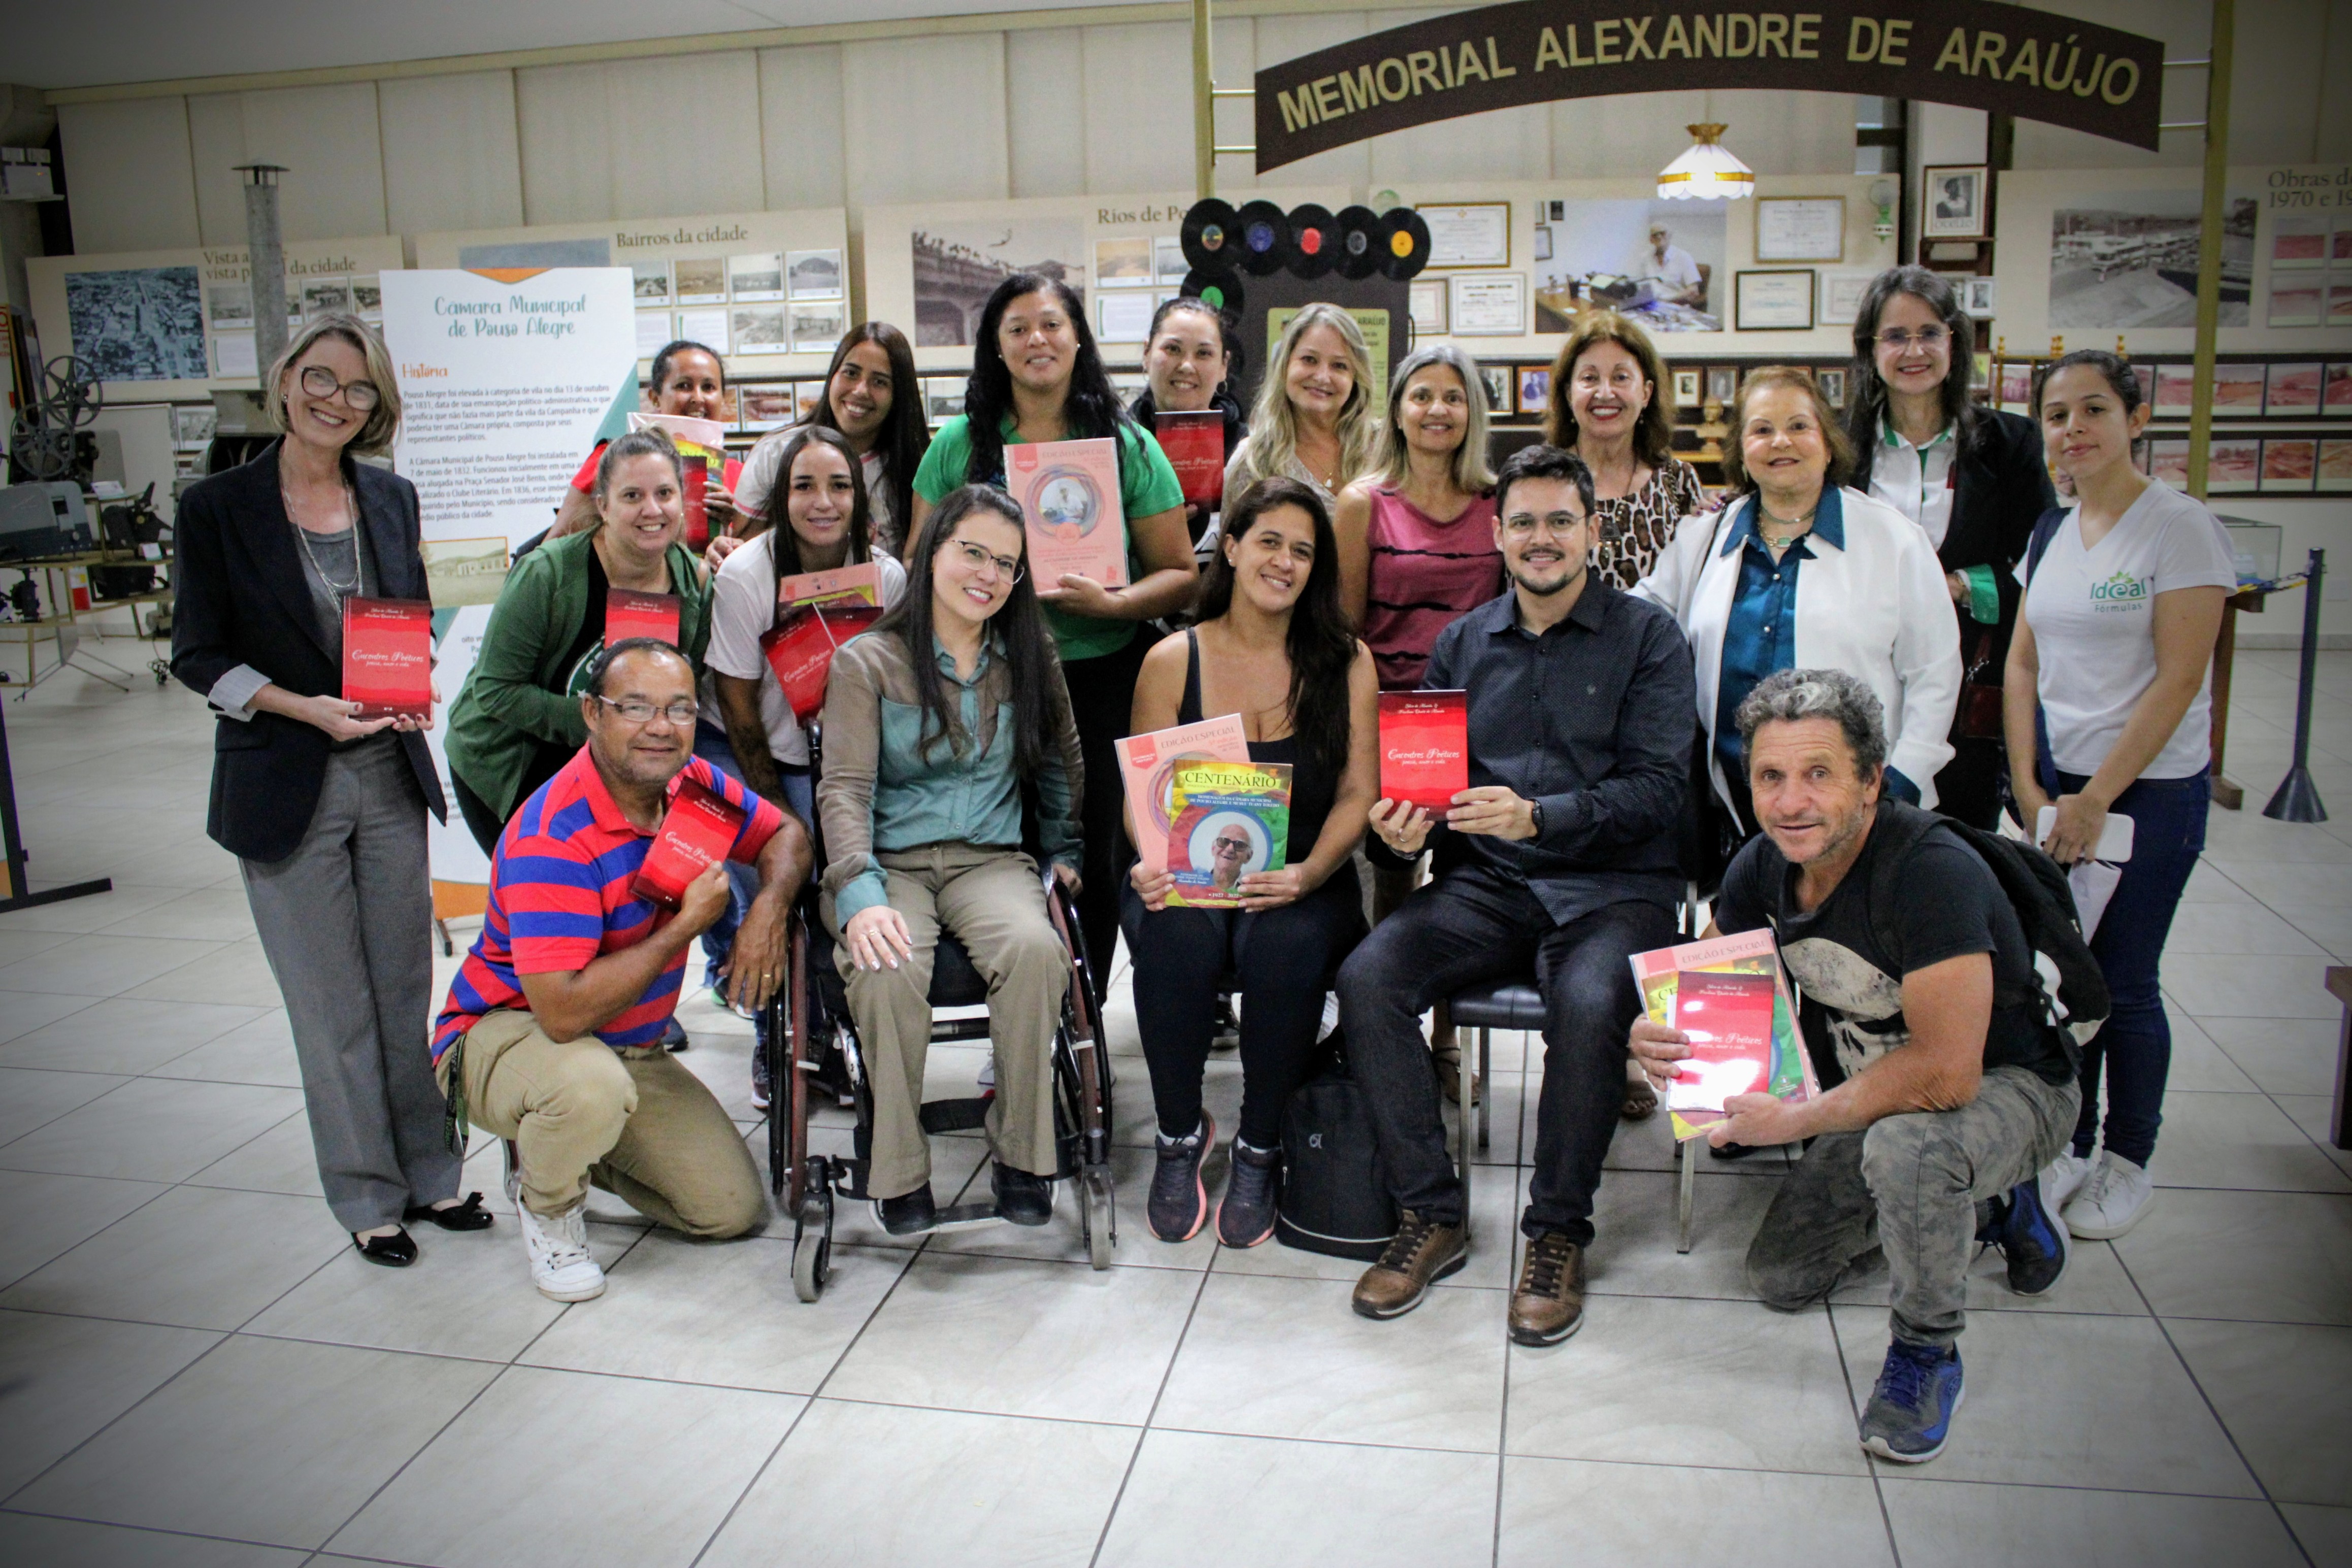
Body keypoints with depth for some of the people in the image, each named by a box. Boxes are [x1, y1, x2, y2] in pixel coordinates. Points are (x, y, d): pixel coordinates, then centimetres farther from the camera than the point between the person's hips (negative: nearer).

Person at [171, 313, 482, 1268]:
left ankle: (429, 1172, 26)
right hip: (283, 787, -3)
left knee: (408, 988, 11)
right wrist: (306, 707, -17)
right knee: (332, 1007, 5)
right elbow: (198, 655, -4)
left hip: (391, 774, 4)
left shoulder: (392, 500, 6)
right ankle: (366, 1197, 20)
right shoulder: (218, 508, -5)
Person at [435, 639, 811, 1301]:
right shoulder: (552, 838, -30)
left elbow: (785, 833, 8)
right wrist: (687, 926, -27)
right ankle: (547, 1201, -6)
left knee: (735, 1208, -2)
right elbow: (563, 1012, -36)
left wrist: (770, 906, -15)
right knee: (591, 1085, -42)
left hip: (632, 1048, 7)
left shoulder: (690, 783, -8)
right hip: (505, 1035, -6)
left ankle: (572, 1150, 22)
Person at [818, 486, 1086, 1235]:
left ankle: (1022, 1154, -16)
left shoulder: (1029, 660, 13)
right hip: (891, 862, -2)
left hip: (990, 861, 2)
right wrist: (860, 898, -22)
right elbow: (844, 789, -8)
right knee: (890, 970, -35)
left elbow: (1061, 766, 26)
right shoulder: (867, 660, 1)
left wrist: (1064, 851, 20)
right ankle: (899, 1171, -17)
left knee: (1035, 949, -32)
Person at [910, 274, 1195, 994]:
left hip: (1104, 674, 0)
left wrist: (1110, 602, -16)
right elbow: (921, 564, 11)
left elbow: (1182, 576, 2)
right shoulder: (960, 444, 6)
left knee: (1098, 855, 3)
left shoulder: (1128, 446, 3)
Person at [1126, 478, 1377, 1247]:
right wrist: (1154, 864, -18)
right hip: (1189, 877, 0)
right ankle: (1180, 1136, -6)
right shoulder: (1172, 661, 5)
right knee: (1177, 938, -33)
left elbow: (1357, 793, 0)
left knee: (1284, 945, -33)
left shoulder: (1346, 663, 4)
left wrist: (1308, 874, -18)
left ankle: (1259, 1150, -8)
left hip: (1303, 885, 0)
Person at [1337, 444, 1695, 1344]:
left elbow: (1658, 788, -7)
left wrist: (1537, 817, -22)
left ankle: (1557, 1234, -12)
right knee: (1367, 977, -23)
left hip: (1612, 886, -3)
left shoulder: (1646, 638, 3)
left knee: (1589, 1004, -35)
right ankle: (1432, 1217, -9)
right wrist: (1407, 824, -8)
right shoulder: (1462, 643, 15)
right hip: (1486, 881, 4)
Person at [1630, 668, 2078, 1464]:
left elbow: (1945, 1071, -38)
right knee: (1781, 1279, 11)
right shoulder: (1764, 867, -12)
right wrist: (1660, 1036, -23)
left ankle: (1926, 1349, -11)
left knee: (1908, 1145, -40)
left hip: (2010, 1090, -7)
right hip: (1876, 1094, 7)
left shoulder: (1932, 870, -33)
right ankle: (1986, 1203, 28)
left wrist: (1795, 1119, -30)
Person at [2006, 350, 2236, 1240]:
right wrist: (2029, 787, -1)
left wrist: (2096, 798, -14)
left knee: (2124, 982, 2)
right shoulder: (2052, 534, 8)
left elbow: (2179, 680, -15)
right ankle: (2070, 1144, 24)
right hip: (2057, 786, 5)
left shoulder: (2180, 527, -11)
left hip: (2149, 789, -5)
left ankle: (2128, 1161, 20)